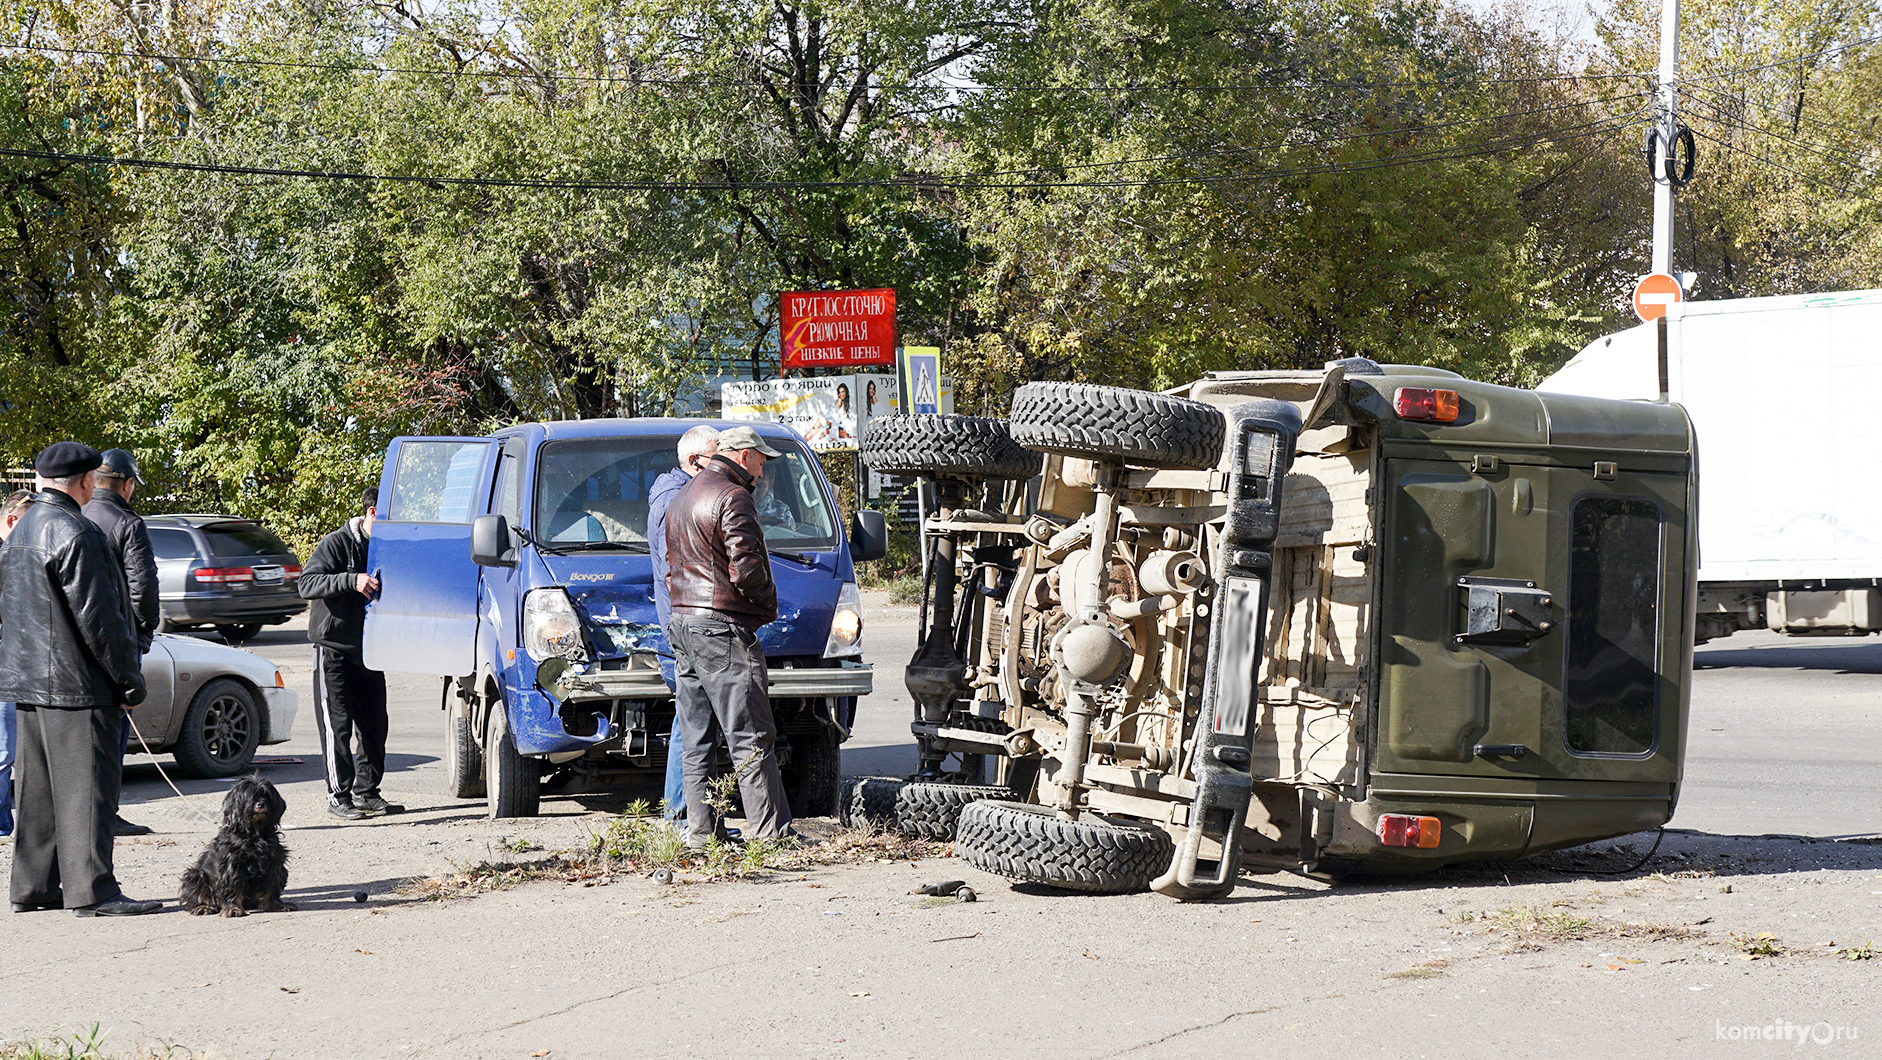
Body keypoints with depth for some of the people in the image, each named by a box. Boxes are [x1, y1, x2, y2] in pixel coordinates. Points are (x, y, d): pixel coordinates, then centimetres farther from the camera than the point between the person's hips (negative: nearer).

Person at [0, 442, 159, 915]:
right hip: (76, 683, -9)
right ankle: (91, 890, -7)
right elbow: (97, 618, -19)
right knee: (85, 787, -7)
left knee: (40, 788, 14)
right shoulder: (74, 534, -17)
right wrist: (130, 677, -12)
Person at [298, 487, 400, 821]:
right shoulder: (335, 544, -9)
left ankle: (366, 792, 16)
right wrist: (352, 581, -32)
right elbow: (307, 584, -21)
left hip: (369, 652, 6)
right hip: (334, 651, -6)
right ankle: (338, 796, 0)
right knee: (337, 726, -5)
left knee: (374, 725, 6)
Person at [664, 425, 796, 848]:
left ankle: (701, 832, 9)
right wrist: (768, 605, -3)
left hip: (682, 623, 9)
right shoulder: (732, 497, -11)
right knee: (751, 737, -6)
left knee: (696, 741, 9)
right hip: (723, 628, -9)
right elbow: (745, 566, -19)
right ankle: (770, 830, -6)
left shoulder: (681, 500, 20)